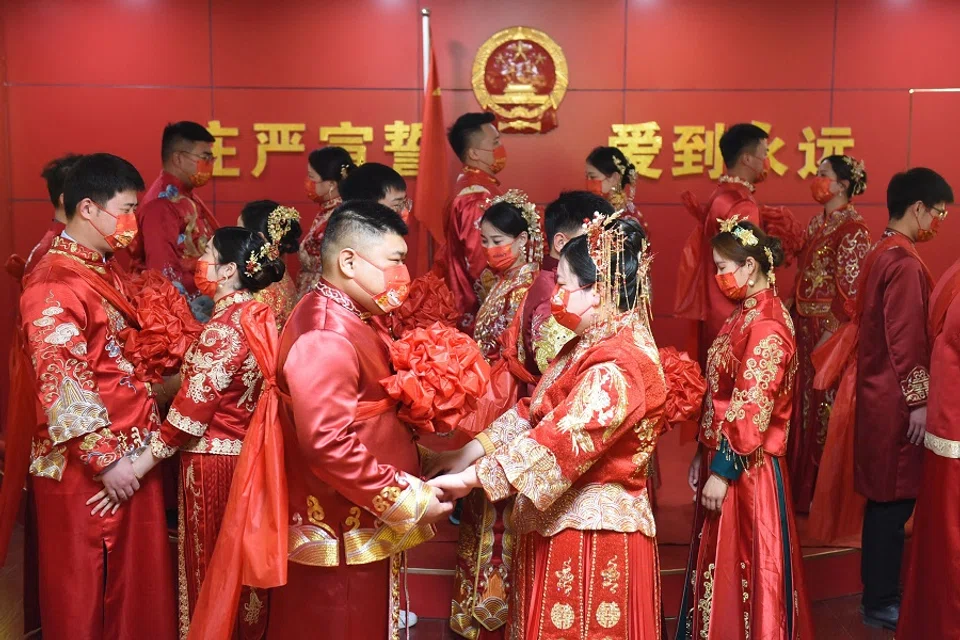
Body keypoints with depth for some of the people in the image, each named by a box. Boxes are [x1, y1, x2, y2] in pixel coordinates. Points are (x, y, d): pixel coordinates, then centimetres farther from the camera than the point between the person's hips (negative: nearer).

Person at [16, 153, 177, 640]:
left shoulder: (104, 270, 11)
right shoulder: (54, 284, -18)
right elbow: (62, 386, -21)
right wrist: (104, 459, -20)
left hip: (133, 448, 8)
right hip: (84, 464, -8)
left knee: (136, 579, 16)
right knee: (83, 590, 9)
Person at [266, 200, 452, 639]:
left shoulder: (347, 321, 10)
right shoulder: (325, 336, -23)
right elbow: (328, 444, -30)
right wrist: (407, 501, -22)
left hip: (365, 530, 10)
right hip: (341, 542, -10)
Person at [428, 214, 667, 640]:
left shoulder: (617, 367, -22)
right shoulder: (591, 345, 10)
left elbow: (562, 441, -29)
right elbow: (534, 411, 11)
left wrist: (470, 479, -25)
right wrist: (471, 451, 1)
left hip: (592, 536, -9)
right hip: (559, 525, 9)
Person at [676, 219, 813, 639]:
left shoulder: (767, 325, -19)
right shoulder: (745, 314, 9)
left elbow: (750, 411, -21)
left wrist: (722, 471, -19)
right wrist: (703, 454, 15)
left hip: (745, 468, -9)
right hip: (723, 456, 9)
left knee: (744, 566, 4)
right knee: (720, 567, 18)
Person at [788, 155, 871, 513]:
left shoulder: (853, 229, -14)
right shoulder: (817, 224, 11)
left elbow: (850, 290, -17)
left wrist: (829, 338, -19)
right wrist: (792, 319, 10)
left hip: (830, 332, -8)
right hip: (805, 327, 8)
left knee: (826, 408, 2)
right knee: (804, 406, 14)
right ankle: (803, 487, 28)